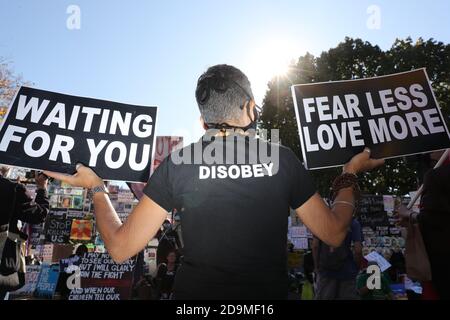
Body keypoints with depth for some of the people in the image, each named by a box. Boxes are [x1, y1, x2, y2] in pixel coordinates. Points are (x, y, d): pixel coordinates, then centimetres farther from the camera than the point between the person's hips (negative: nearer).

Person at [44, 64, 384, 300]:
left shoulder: (178, 163, -12)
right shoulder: (282, 158, -9)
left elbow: (121, 247, -8)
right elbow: (334, 233, 1)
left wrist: (96, 187, 8)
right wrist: (350, 174, 17)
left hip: (195, 291, 0)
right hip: (269, 291, 1)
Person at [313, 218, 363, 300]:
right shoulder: (353, 223, -5)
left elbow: (315, 246, -3)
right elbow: (358, 250, -11)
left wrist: (317, 268, 6)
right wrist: (356, 269, 5)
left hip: (325, 271, 2)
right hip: (346, 272, -2)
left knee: (323, 297, 9)